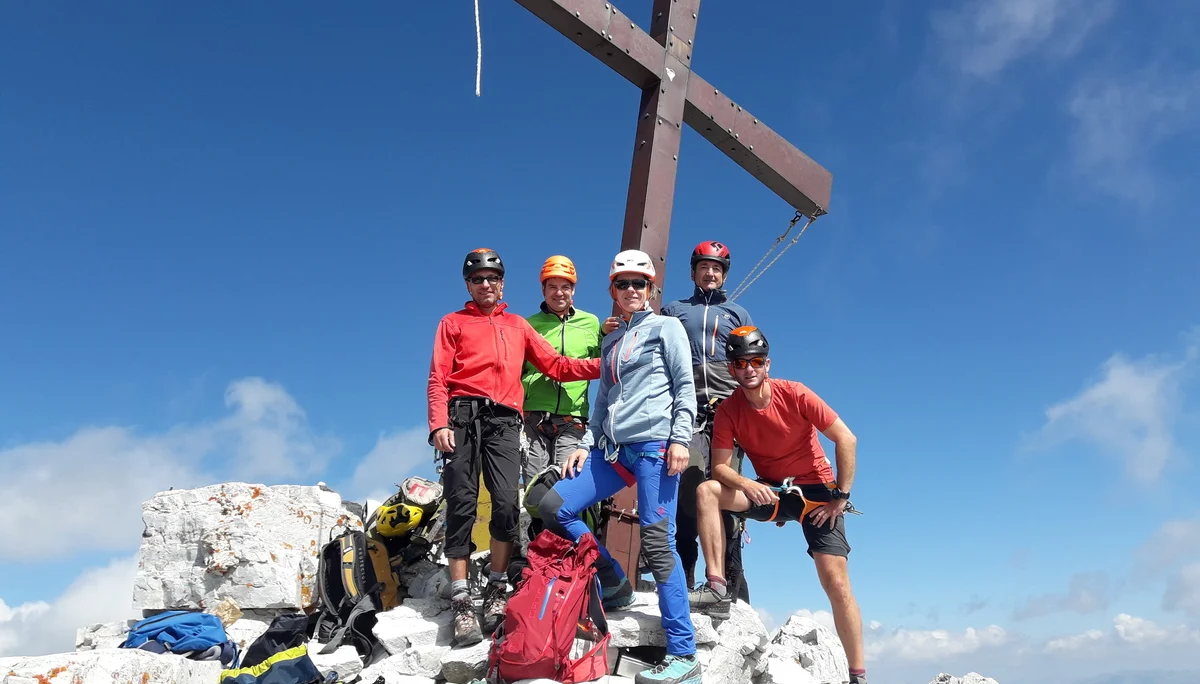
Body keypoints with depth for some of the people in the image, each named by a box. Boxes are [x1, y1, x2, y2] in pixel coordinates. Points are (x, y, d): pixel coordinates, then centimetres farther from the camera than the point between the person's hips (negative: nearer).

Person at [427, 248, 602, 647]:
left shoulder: (518, 326, 25)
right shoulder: (454, 323, 18)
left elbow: (555, 366, 17)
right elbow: (438, 378, 7)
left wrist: (602, 366, 4)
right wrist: (439, 423, -9)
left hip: (503, 420, 2)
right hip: (463, 416, -1)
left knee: (506, 502, -12)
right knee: (462, 505, -6)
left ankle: (497, 589, 2)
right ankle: (461, 601, -1)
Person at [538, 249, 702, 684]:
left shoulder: (665, 327, 5)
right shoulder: (611, 341, 22)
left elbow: (685, 386, -3)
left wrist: (679, 439, -14)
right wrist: (587, 444, 11)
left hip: (654, 444, -7)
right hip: (613, 449, 7)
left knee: (656, 541, -12)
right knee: (553, 508, -1)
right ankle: (614, 583, 15)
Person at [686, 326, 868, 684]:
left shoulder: (795, 394, -16)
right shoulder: (729, 410, -8)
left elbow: (847, 440, -14)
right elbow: (720, 467, -11)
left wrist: (841, 497, -14)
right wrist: (746, 485, -32)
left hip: (816, 489, -3)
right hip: (769, 491, 3)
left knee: (836, 583, -11)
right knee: (707, 491, -22)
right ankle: (717, 588, -21)